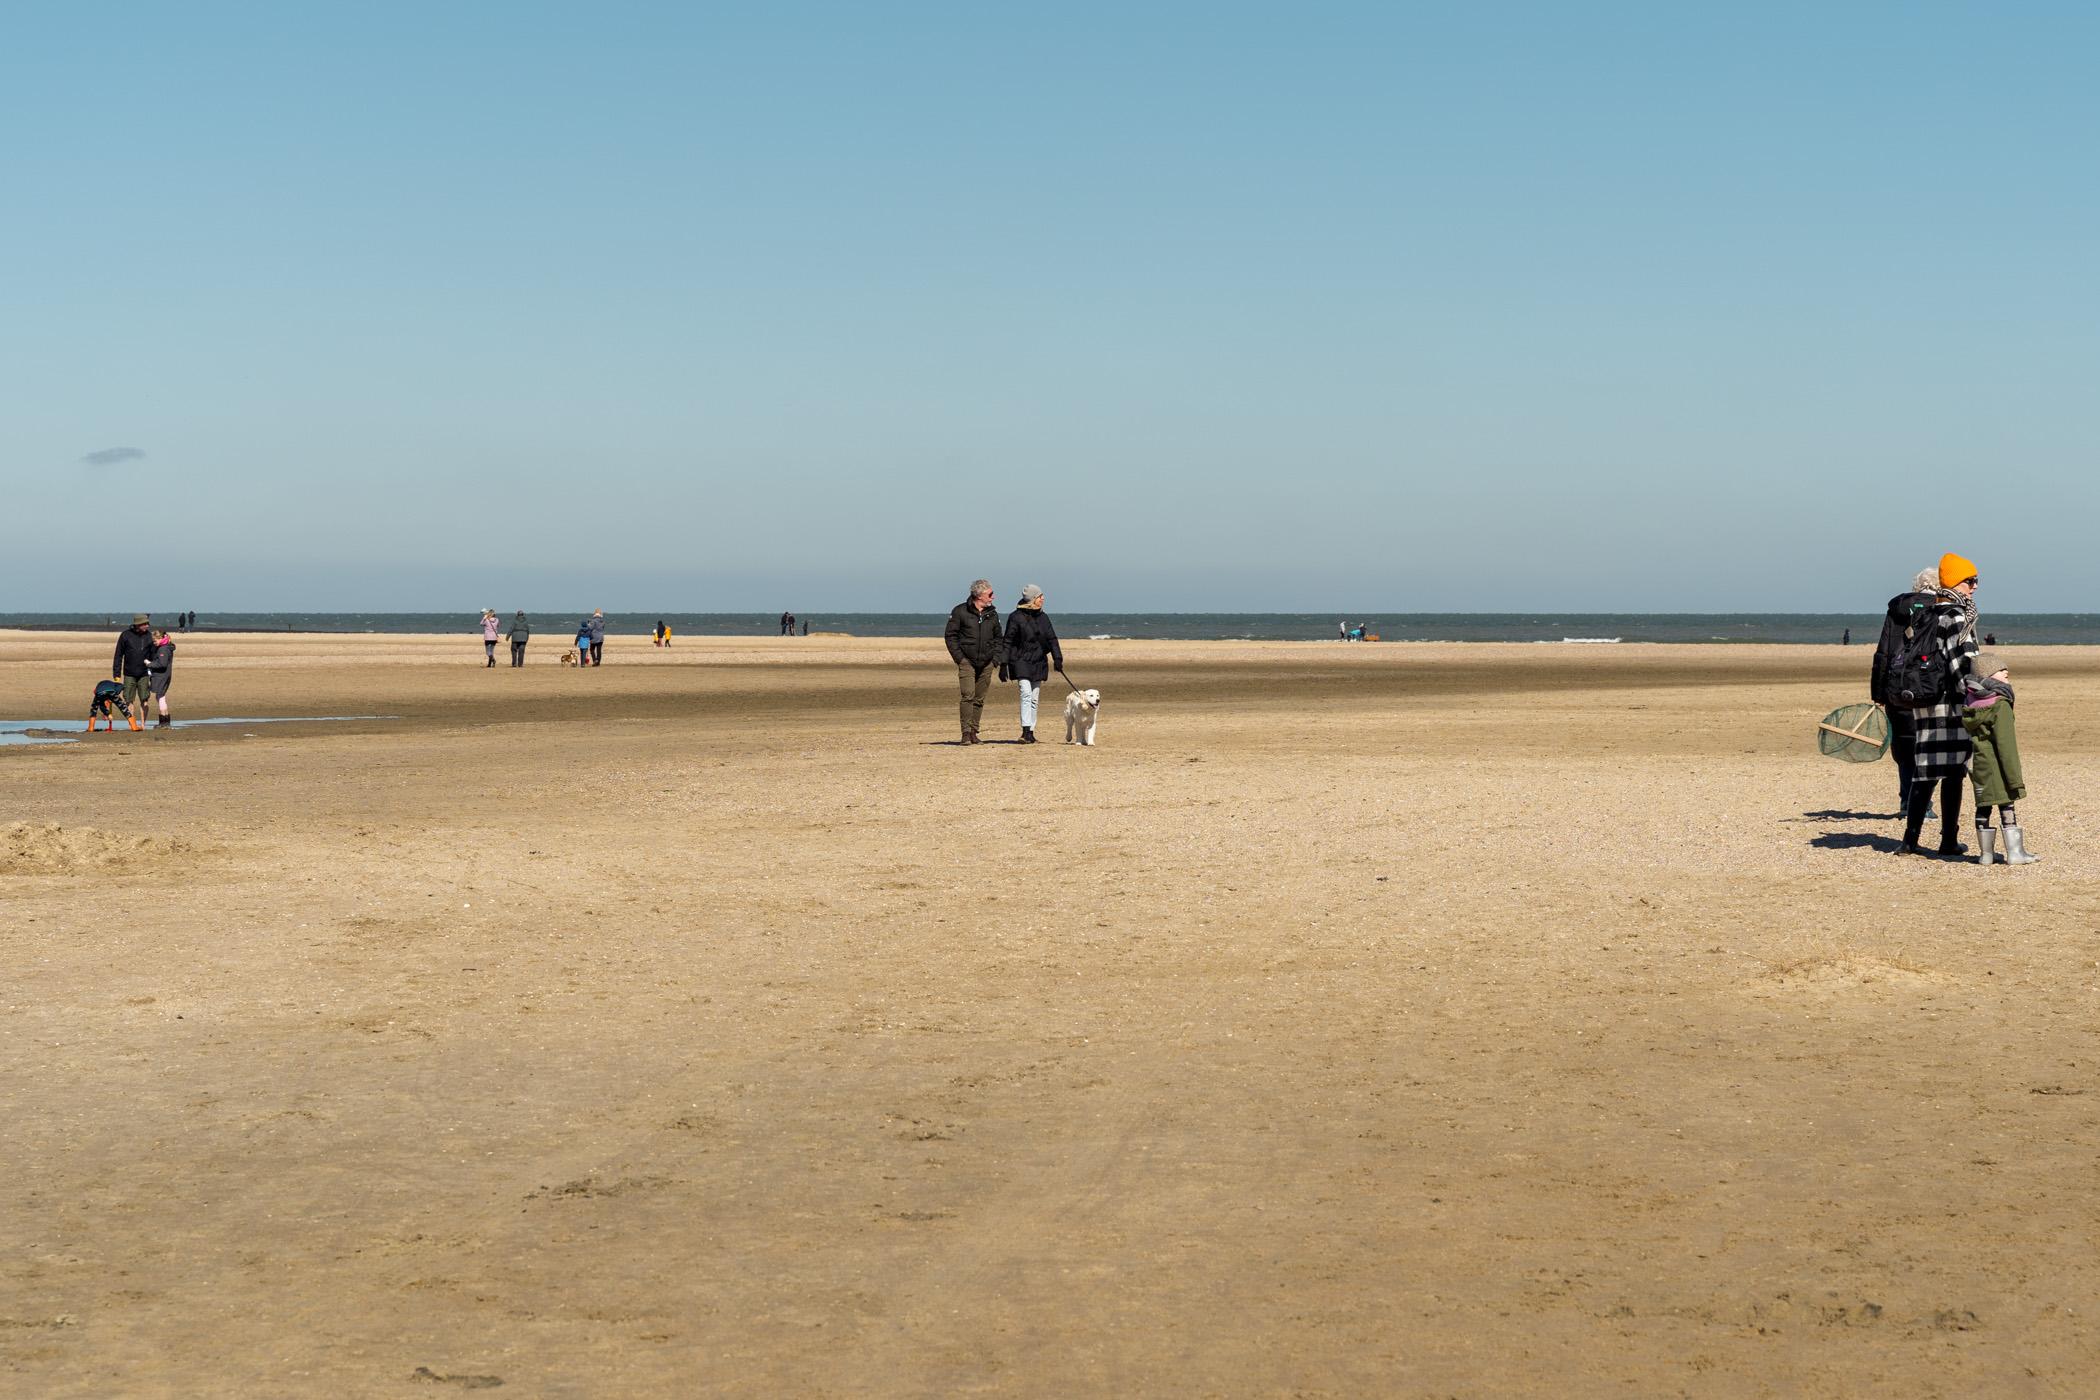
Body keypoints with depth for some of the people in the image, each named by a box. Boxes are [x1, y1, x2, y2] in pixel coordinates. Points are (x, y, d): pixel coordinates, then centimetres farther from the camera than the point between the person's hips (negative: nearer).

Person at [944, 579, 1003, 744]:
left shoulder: (992, 614, 10)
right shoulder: (960, 611, -4)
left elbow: (998, 638, 19)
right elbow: (951, 636, -1)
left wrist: (996, 658, 6)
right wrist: (959, 657, -8)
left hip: (986, 663, 5)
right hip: (967, 661, -5)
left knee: (980, 699, 7)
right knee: (968, 696, -14)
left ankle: (974, 733, 13)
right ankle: (966, 733, -14)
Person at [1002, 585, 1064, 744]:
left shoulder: (1043, 617, 9)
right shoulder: (1016, 617, -6)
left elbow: (1051, 639, 9)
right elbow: (1007, 642, -5)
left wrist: (1057, 658, -5)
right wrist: (1003, 666, -7)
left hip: (1039, 662, 5)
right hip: (1021, 661, -5)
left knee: (1035, 698, 7)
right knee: (1026, 693, -19)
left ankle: (1030, 732, 14)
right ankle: (1026, 730, -22)